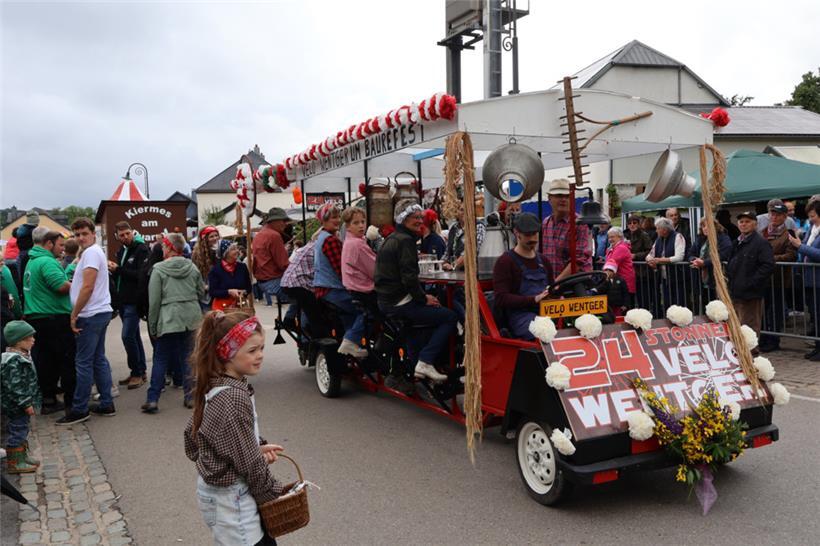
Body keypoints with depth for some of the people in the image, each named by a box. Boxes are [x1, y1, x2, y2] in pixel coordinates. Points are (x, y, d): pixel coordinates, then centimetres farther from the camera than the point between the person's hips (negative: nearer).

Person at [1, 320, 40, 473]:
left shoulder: (23, 356, 8)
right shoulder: (13, 361, -24)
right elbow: (14, 387, -26)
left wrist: (31, 402, 21)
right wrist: (26, 404, -22)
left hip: (22, 405, 10)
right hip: (16, 407, -10)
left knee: (21, 431, 20)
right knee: (17, 432, 0)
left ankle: (22, 456, 33)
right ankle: (14, 463, 11)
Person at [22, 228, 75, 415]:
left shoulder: (31, 261, 16)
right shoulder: (48, 262, -16)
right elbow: (62, 286, -26)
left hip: (34, 318, 9)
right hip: (55, 318, -9)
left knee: (44, 362, 12)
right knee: (68, 360, 0)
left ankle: (48, 400, 17)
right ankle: (71, 400, 5)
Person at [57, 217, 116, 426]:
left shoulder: (91, 253, -12)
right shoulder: (95, 252, 19)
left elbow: (88, 287, -19)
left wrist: (74, 315, -15)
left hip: (91, 315, -10)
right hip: (100, 313, 10)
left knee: (83, 362, -4)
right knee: (99, 360, 12)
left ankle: (79, 409, 2)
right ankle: (106, 404, 17)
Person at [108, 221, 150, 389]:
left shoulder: (141, 249, -10)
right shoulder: (121, 251, 16)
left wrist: (118, 269, -18)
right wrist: (112, 270, 0)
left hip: (134, 301, -9)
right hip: (123, 300, 9)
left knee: (127, 336, -11)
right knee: (134, 336, 13)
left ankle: (137, 372, 0)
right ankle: (139, 371, 20)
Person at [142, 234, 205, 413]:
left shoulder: (159, 269, -6)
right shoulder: (192, 267, 5)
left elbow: (154, 300, -6)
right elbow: (201, 292, 12)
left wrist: (152, 325, 1)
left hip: (168, 319, -3)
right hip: (192, 318, 4)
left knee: (160, 359, 5)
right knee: (188, 357, 10)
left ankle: (152, 399, 4)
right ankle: (191, 397, 12)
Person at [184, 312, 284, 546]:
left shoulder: (215, 386, 0)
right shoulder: (235, 399, -27)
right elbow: (250, 465, -22)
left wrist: (257, 447, 4)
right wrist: (276, 493, -6)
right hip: (231, 499, -9)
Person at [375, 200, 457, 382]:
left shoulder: (391, 239, 17)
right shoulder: (405, 241, -13)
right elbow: (409, 277, -22)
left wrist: (421, 296, 17)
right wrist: (424, 299, -8)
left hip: (386, 301, 10)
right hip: (400, 303, -10)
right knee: (449, 316, -7)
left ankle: (414, 363, 35)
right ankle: (425, 362, -10)